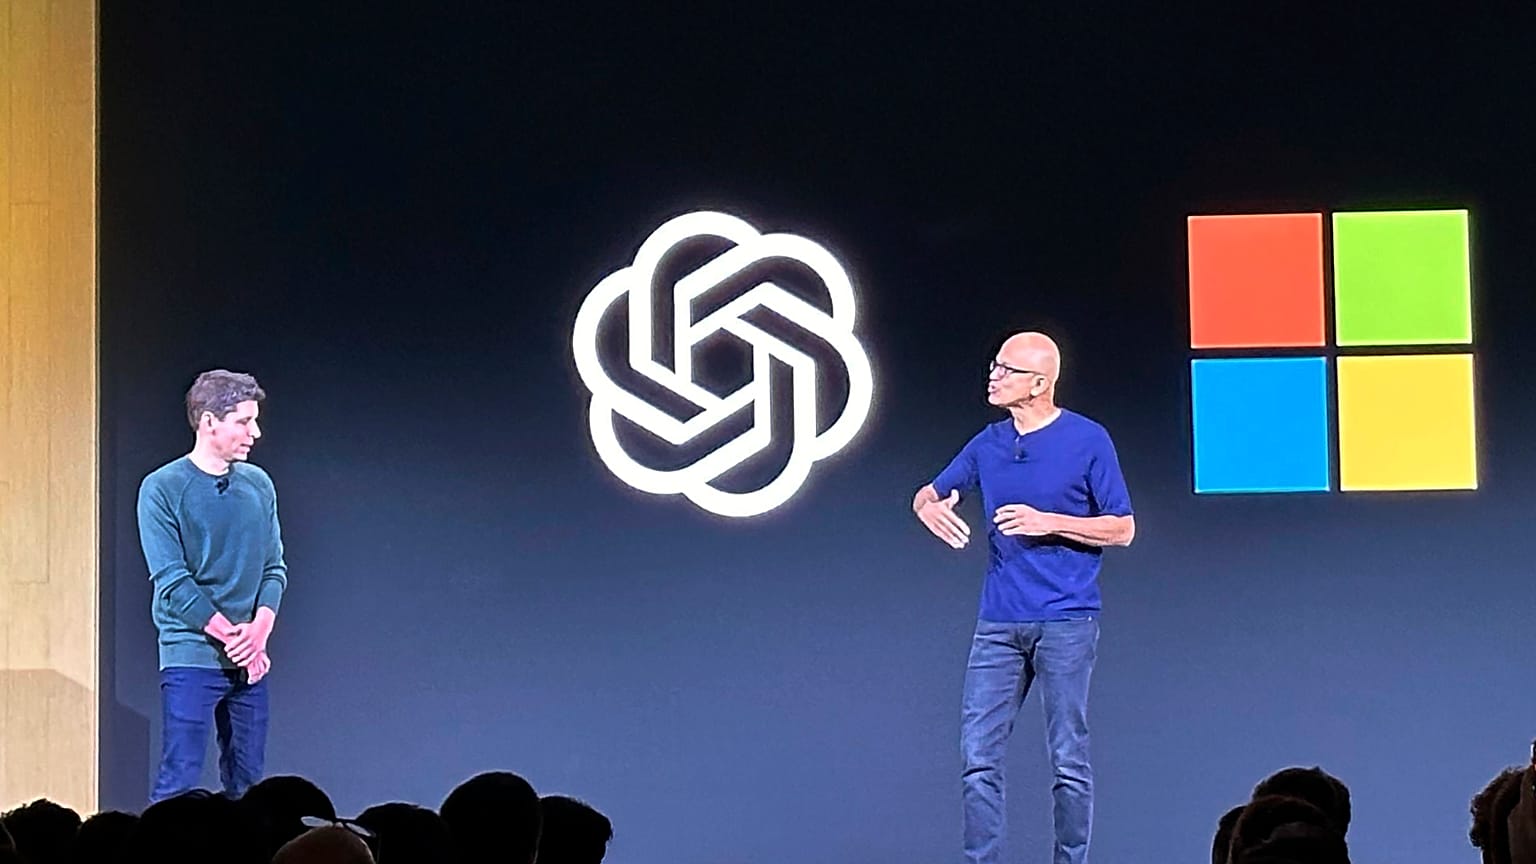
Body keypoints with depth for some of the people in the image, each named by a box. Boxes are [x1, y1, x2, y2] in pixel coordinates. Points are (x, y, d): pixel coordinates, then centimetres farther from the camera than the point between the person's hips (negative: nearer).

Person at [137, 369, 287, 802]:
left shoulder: (259, 485, 9)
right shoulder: (163, 488, -7)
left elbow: (274, 568, 9)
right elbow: (172, 580, -12)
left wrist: (259, 630, -9)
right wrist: (231, 637, -15)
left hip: (248, 662, 6)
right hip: (191, 656, -5)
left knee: (246, 781, 7)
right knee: (179, 781, -10)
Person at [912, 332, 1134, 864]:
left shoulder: (1088, 441, -4)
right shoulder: (988, 445, 10)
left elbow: (1122, 529, -3)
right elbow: (926, 496, 20)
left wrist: (1049, 523, -15)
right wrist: (931, 510, -5)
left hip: (1066, 621, -5)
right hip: (998, 623, 5)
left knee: (1068, 759, 0)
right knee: (979, 756, 0)